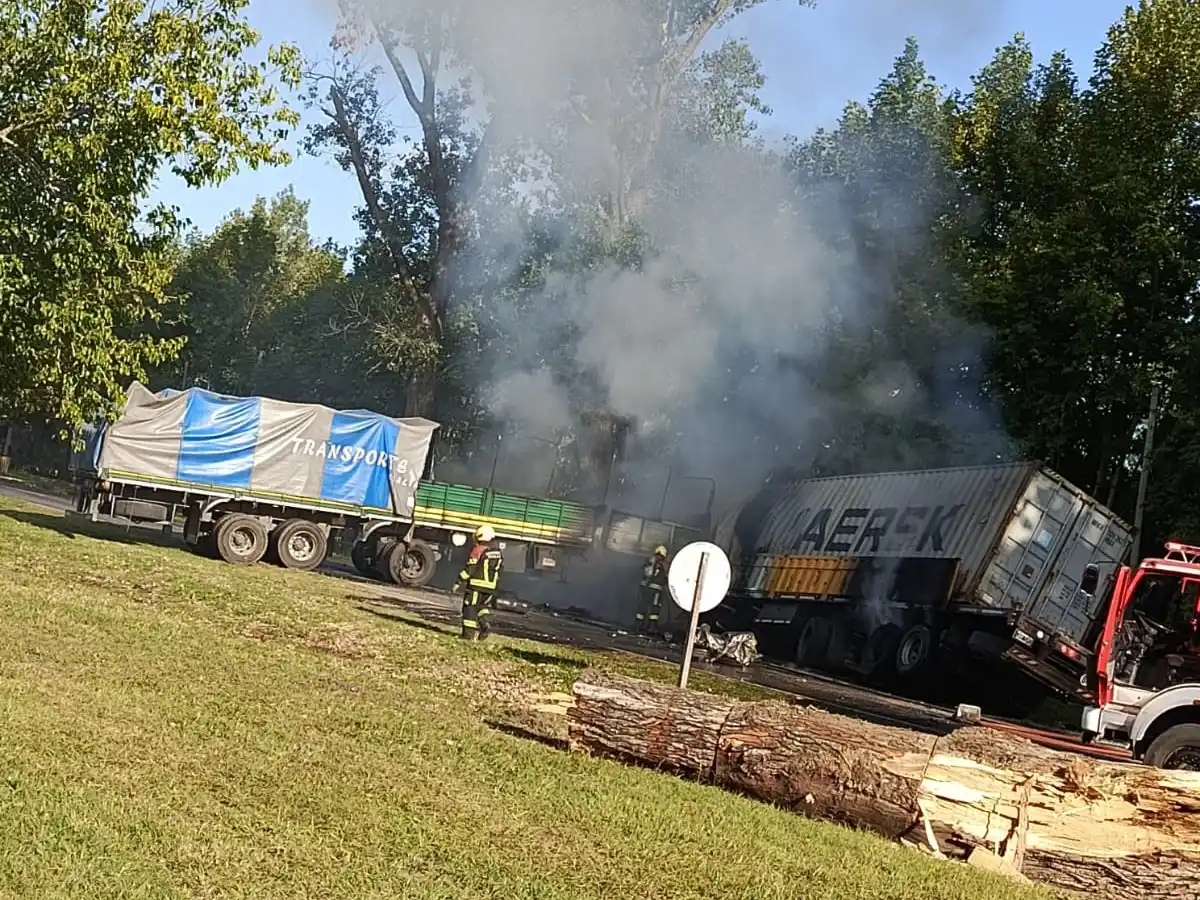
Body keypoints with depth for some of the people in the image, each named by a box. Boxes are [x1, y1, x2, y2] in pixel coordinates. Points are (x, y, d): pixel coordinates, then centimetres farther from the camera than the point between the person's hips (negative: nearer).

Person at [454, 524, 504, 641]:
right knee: (483, 607, 20)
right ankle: (484, 625, -2)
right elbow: (499, 569, 15)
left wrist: (459, 582, -9)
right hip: (491, 587, 6)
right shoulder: (498, 553, 9)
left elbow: (469, 569, -14)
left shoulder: (478, 551, -12)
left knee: (470, 608, 3)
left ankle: (469, 633, 1)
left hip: (476, 585, -6)